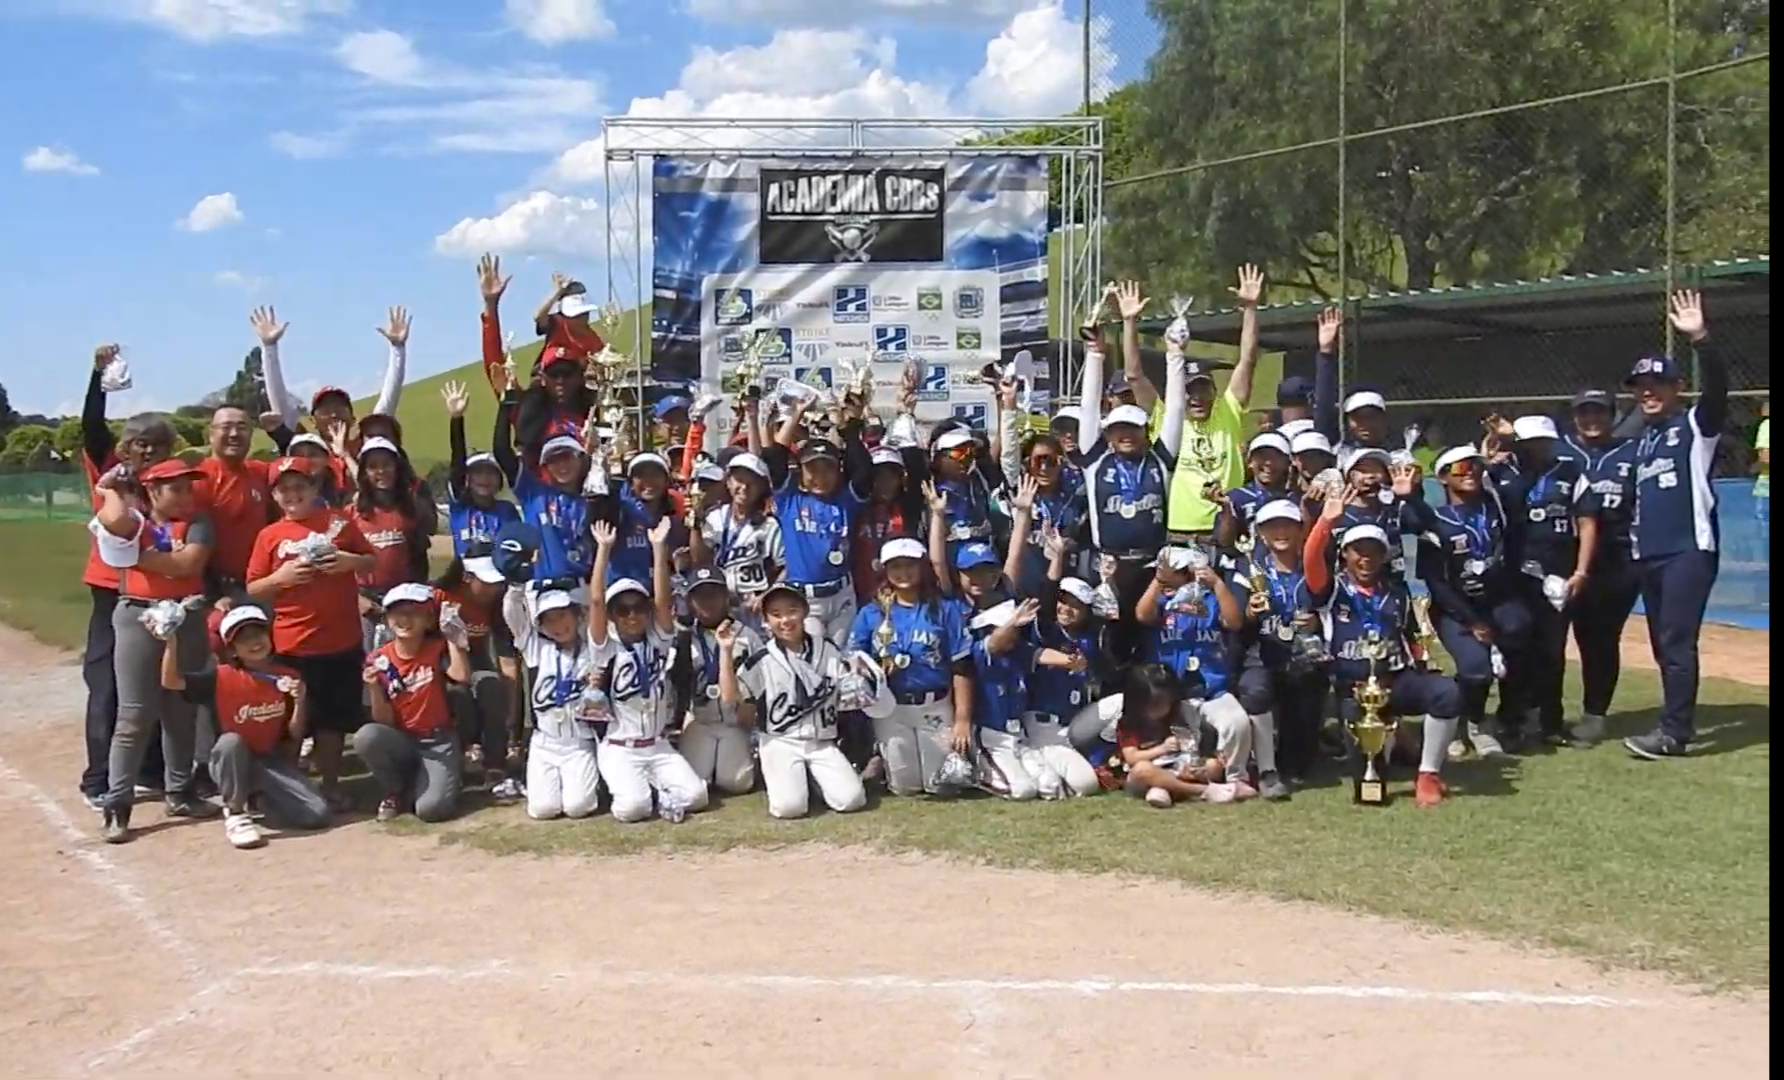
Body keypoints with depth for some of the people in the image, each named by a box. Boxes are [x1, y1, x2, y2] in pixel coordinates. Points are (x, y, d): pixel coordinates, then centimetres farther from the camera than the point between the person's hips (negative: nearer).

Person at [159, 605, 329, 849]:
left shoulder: (287, 677, -1)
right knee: (231, 740, -39)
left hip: (271, 761, 2)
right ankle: (234, 813, -18)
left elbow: (295, 736, 0)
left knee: (317, 814, -18)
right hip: (231, 763, -2)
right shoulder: (221, 677, -8)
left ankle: (260, 797, 12)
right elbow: (170, 682, -19)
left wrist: (299, 702, -18)